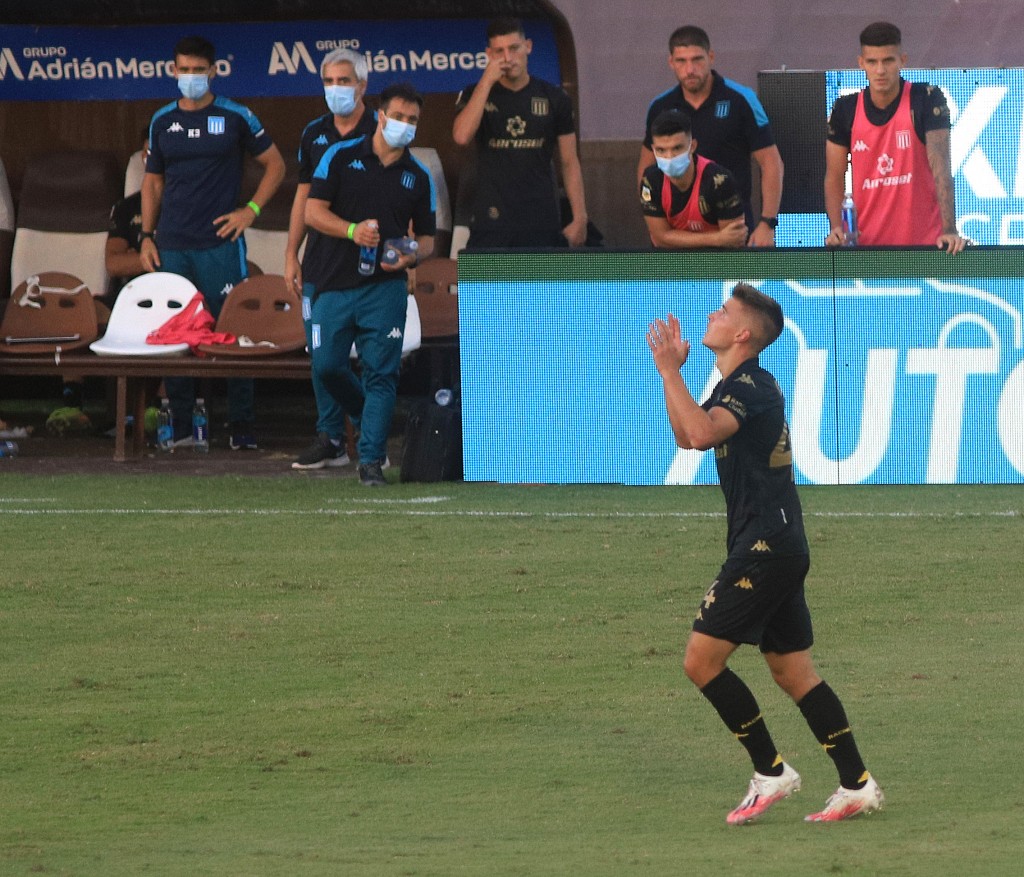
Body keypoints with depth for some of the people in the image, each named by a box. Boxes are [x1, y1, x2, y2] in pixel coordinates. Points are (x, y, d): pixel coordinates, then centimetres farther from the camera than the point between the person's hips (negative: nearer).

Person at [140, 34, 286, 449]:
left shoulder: (235, 117, 1)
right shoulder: (162, 122, 11)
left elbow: (275, 165, 8)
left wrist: (251, 209, -3)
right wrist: (147, 235, 8)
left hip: (219, 244, -3)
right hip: (172, 247, 3)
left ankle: (242, 427, -1)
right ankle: (180, 426, 9)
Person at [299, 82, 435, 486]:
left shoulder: (418, 177, 10)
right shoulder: (341, 156, 3)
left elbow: (426, 237, 14)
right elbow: (313, 211, -3)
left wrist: (412, 254, -9)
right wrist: (352, 230, -20)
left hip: (384, 286, 0)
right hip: (331, 282, 0)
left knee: (381, 373, -8)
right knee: (326, 366, 1)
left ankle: (371, 459, -6)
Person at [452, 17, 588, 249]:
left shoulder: (553, 99, 7)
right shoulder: (475, 96, 5)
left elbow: (569, 162, 9)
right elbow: (462, 136, -15)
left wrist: (580, 218, 1)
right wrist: (487, 81, -13)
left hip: (543, 223, 1)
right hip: (492, 225, -1)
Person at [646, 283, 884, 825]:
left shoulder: (750, 386, -14)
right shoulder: (738, 385, 17)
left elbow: (701, 433, -32)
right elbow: (687, 436, 29)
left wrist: (668, 370, -25)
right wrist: (672, 371, 20)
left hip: (764, 546, -10)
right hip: (778, 547, 10)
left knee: (702, 660, -9)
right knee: (791, 671, 11)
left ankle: (770, 771, -6)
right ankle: (857, 785, 9)